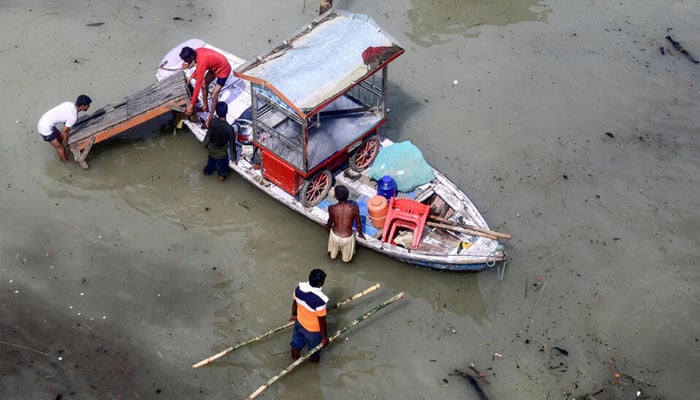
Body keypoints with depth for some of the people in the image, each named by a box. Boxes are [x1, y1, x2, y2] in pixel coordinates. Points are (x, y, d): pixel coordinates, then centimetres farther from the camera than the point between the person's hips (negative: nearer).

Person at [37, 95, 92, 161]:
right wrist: (68, 143, 6)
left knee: (60, 137, 29)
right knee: (60, 148, 6)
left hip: (42, 121, 9)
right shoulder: (73, 117, -24)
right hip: (46, 129, -9)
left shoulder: (69, 104, -1)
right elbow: (64, 132, -12)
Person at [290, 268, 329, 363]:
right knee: (314, 348, 29)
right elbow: (322, 322, -27)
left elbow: (295, 302, -1)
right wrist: (325, 337, -11)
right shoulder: (320, 300, -40)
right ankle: (314, 359, 57)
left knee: (297, 342, 34)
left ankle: (294, 356, 61)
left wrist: (294, 315, 20)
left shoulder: (299, 288, -22)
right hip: (313, 329, -5)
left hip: (300, 322, 5)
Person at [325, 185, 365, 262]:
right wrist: (360, 234, 15)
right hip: (347, 237, -1)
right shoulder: (354, 208, -23)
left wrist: (328, 226, 27)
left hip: (335, 235, 1)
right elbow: (358, 223, -7)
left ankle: (332, 255, 66)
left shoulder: (332, 208, -22)